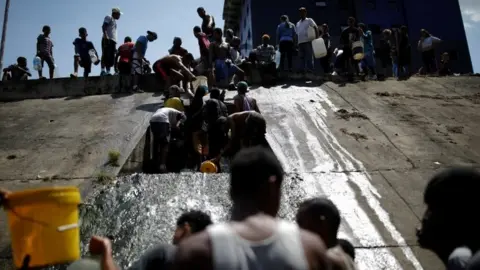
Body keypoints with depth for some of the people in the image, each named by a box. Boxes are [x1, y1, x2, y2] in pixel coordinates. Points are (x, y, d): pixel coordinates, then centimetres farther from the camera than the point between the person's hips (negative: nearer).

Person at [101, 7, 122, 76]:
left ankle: (108, 71, -4)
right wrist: (105, 36, -25)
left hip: (113, 41, 8)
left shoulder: (114, 21, 31)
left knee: (111, 58, -1)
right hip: (107, 39, -8)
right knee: (105, 55, -17)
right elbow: (104, 26, -9)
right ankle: (103, 70, -24)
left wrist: (115, 46, 22)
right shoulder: (109, 17, 7)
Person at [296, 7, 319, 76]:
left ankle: (310, 69, -9)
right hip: (300, 42, 6)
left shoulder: (309, 20, 7)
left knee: (309, 57, -8)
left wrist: (317, 37, -14)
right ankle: (302, 69, 5)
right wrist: (297, 44, 16)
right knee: (301, 57, 4)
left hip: (308, 41, -6)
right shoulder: (298, 23, 23)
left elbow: (316, 27, -2)